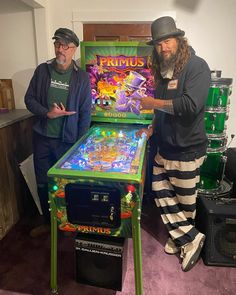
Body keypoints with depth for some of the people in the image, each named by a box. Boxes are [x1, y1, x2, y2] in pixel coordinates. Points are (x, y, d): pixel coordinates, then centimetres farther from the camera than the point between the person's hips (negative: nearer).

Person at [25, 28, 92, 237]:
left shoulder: (81, 78, -4)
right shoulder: (42, 70, 3)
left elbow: (85, 114, -4)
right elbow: (29, 99, 6)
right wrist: (47, 113, -13)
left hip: (67, 140, -3)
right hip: (42, 137, 3)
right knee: (43, 183, 13)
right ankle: (48, 221, 36)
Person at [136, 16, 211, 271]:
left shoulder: (196, 66, -12)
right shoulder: (163, 72, 11)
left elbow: (191, 106, -27)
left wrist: (153, 103, -16)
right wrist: (152, 127, 9)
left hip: (187, 150, -8)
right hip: (164, 147, 8)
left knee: (185, 200, 8)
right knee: (161, 192, 11)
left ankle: (183, 237, 32)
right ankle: (188, 238, 26)